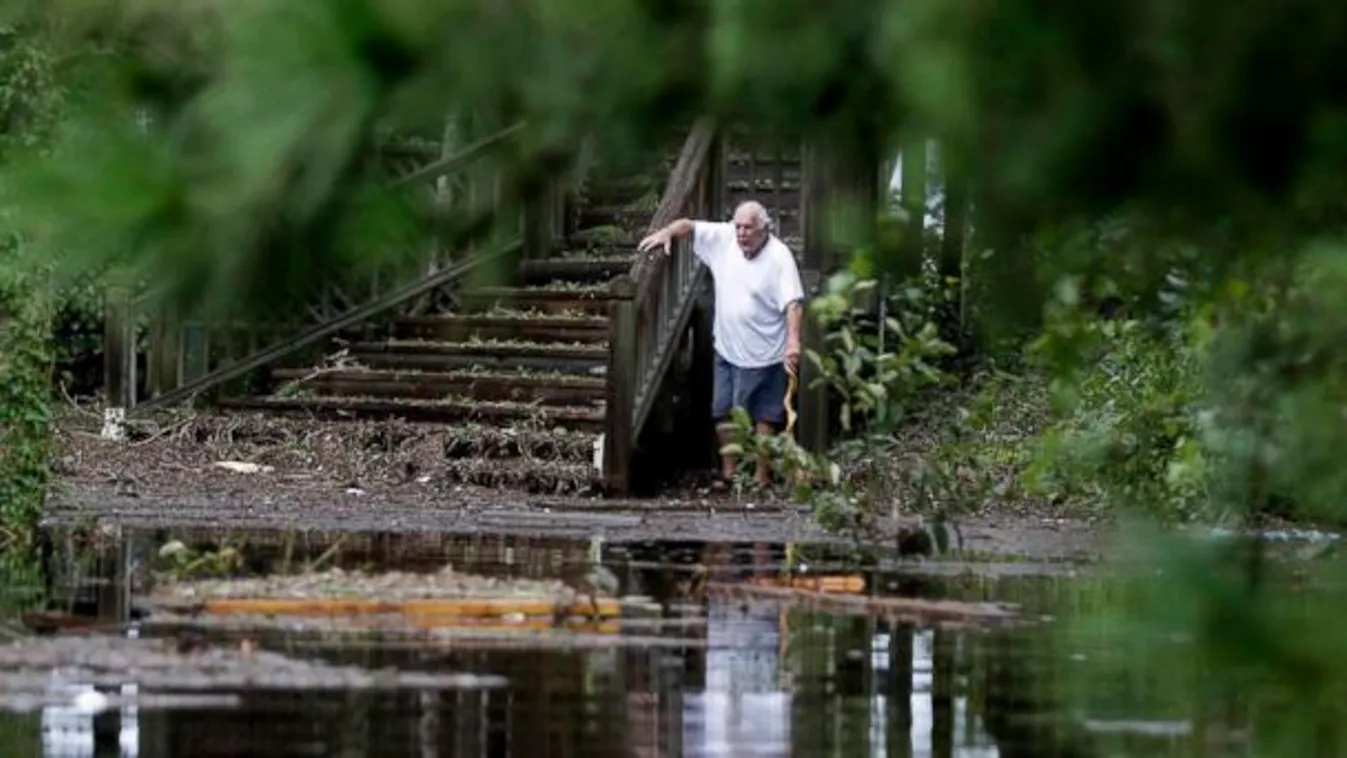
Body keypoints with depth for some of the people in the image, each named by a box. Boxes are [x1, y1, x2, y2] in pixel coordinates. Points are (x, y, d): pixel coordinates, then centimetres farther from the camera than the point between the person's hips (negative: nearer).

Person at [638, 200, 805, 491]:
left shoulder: (779, 257, -19)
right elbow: (688, 226, 7)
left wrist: (793, 341, -39)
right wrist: (666, 233, -15)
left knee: (764, 415, 5)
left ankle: (762, 475, 13)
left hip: (762, 354, -6)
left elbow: (793, 302, -27)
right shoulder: (723, 237, -3)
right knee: (724, 412, 12)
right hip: (726, 348, 6)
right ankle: (728, 471, 25)